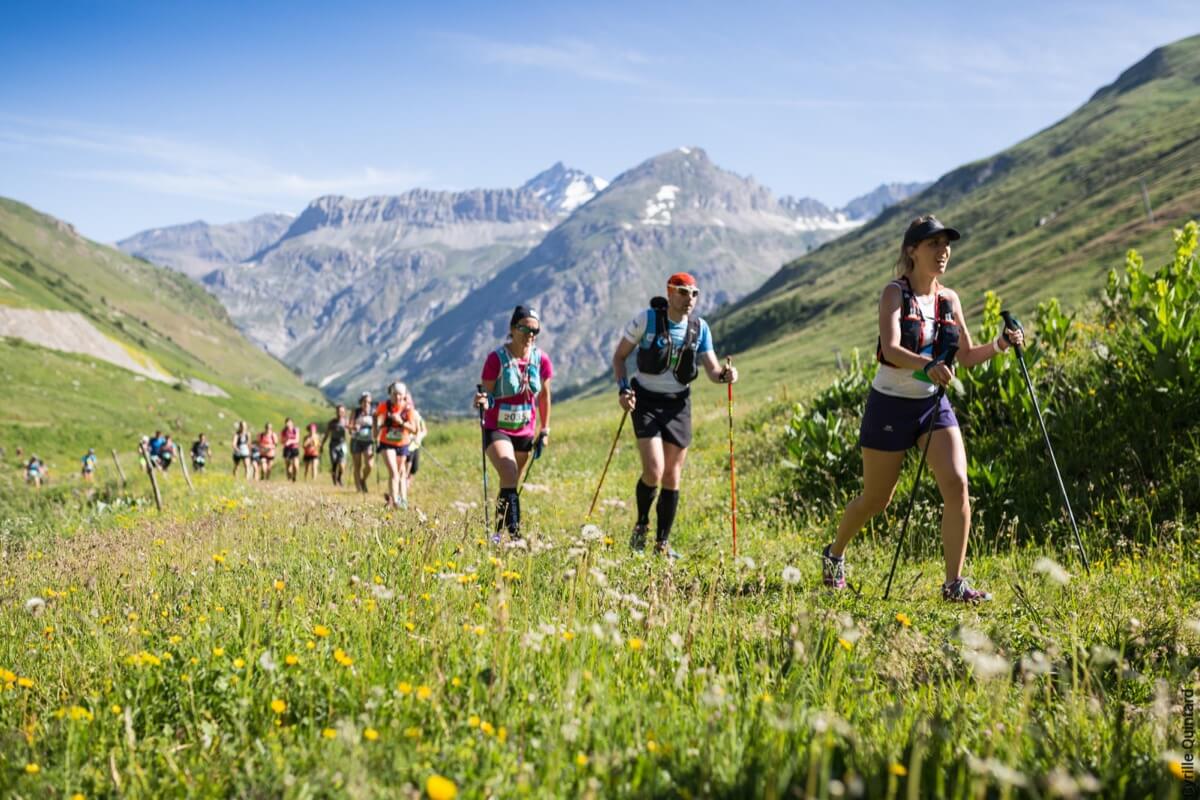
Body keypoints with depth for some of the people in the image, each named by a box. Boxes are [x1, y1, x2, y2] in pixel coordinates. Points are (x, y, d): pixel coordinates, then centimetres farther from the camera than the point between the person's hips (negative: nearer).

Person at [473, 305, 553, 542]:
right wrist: (483, 401, -35)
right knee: (509, 478, -23)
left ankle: (498, 532, 30)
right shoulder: (496, 358, -15)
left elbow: (544, 395, 9)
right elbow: (487, 395, -11)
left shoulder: (541, 359, -4)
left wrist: (544, 430, 12)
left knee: (510, 483, 14)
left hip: (525, 432, 5)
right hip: (497, 429, -4)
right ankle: (515, 534, -29)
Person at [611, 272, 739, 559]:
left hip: (678, 404, 3)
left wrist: (724, 375, -25)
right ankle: (641, 525, 12)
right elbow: (619, 356, 0)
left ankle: (663, 543, 18)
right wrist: (623, 388, -15)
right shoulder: (646, 319, -9)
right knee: (654, 471, -16)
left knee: (672, 477, 5)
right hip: (646, 401, -3)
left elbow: (712, 370, -2)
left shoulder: (699, 328, -1)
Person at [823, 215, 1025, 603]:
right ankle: (834, 553, 36)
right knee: (876, 499, 8)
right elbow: (891, 349, -28)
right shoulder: (894, 293, -12)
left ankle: (954, 583, -7)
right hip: (891, 405, -4)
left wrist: (998, 345, -7)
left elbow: (967, 355, 12)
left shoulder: (949, 299, 4)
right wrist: (926, 365, -46)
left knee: (957, 485, -15)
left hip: (934, 404, 4)